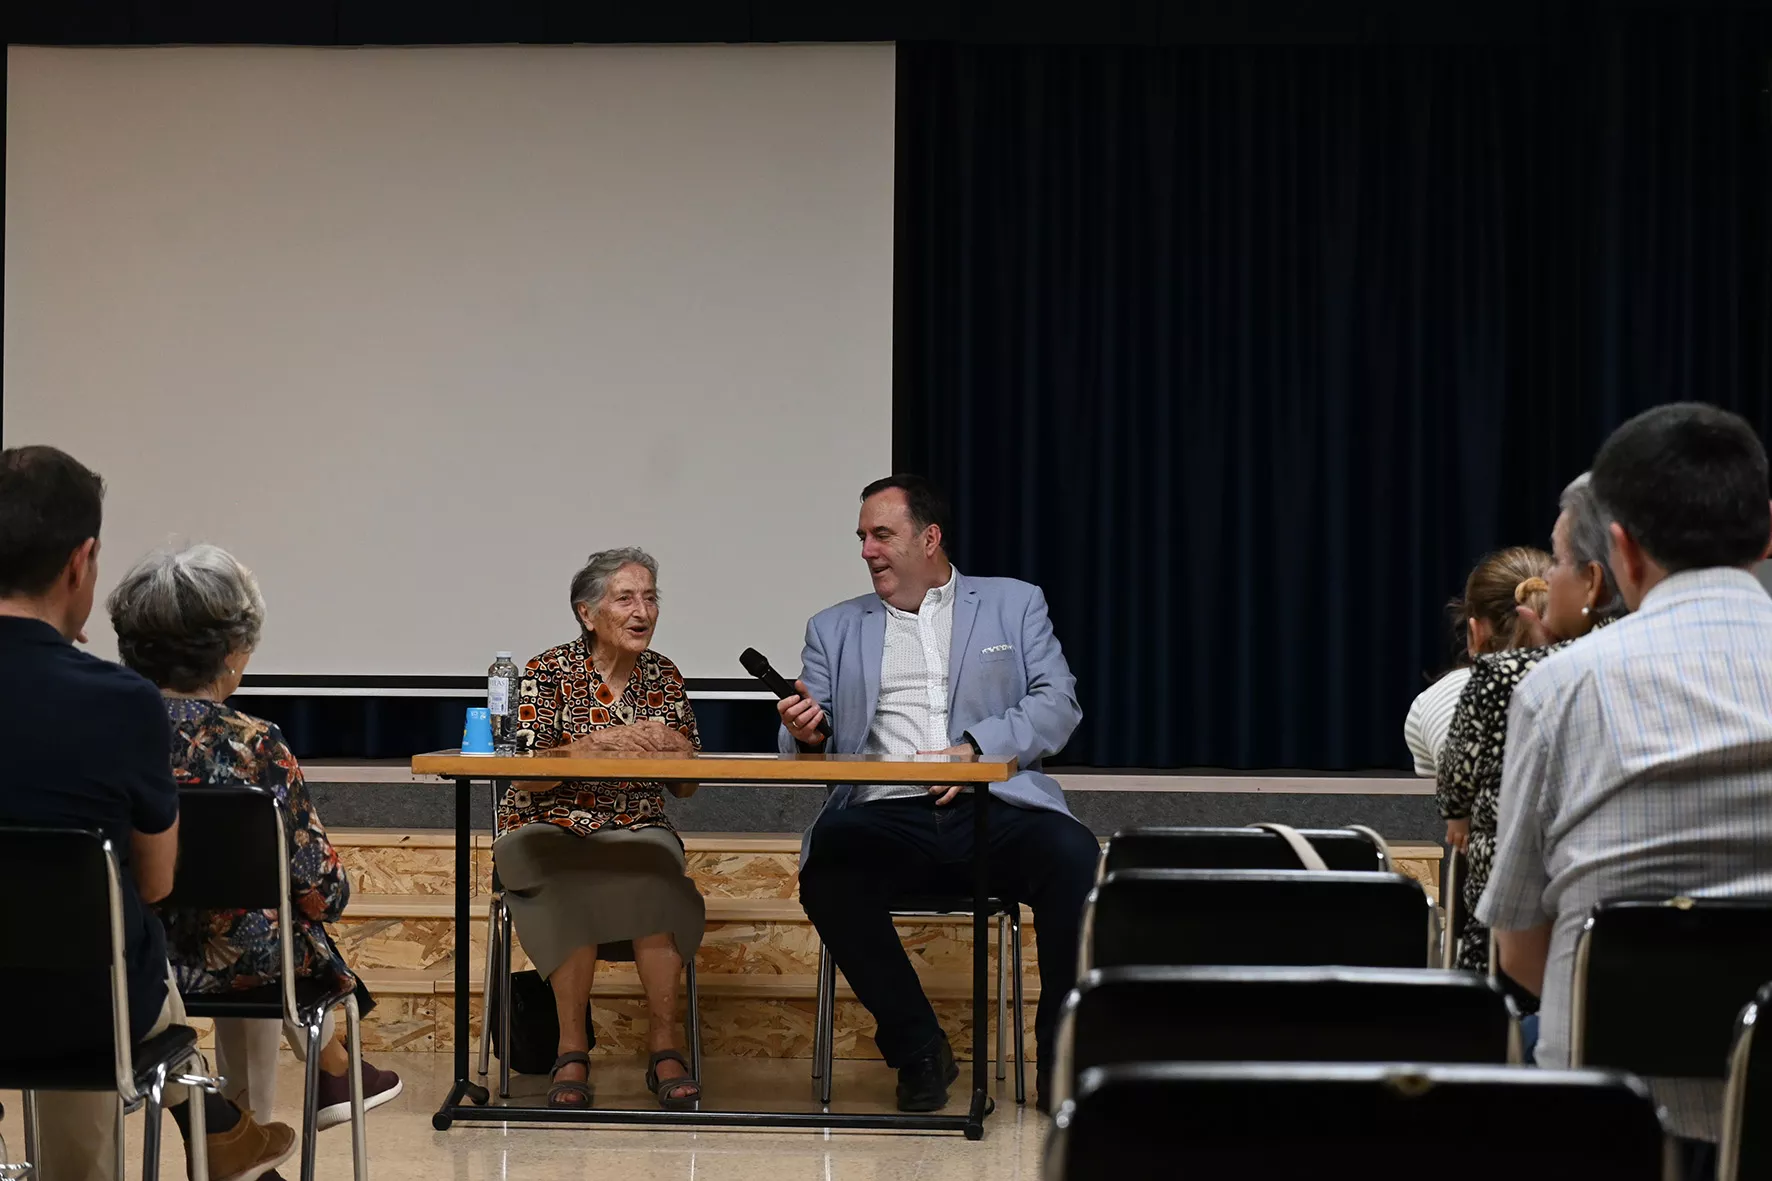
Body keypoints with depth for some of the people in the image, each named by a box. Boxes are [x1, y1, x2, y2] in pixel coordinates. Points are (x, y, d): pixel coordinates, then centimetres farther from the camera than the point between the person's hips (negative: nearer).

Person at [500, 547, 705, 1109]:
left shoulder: (663, 676, 8)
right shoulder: (550, 673, -3)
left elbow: (685, 787, 9)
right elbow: (529, 778, -14)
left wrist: (677, 750, -13)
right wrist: (601, 741, -26)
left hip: (637, 830, 3)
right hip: (549, 829, -2)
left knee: (654, 880, -31)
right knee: (574, 888, -35)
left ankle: (664, 1046, -25)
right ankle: (572, 1051, -25)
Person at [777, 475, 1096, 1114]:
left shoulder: (1013, 604, 17)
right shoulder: (835, 628, 23)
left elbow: (1058, 703, 5)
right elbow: (812, 741, 16)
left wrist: (977, 748, -11)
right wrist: (805, 734, -9)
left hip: (992, 805, -1)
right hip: (886, 816, 1)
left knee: (1073, 856, -32)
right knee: (826, 870, -33)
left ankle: (1061, 1055, -15)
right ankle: (918, 1050, -16)